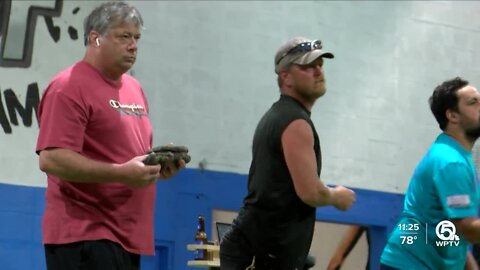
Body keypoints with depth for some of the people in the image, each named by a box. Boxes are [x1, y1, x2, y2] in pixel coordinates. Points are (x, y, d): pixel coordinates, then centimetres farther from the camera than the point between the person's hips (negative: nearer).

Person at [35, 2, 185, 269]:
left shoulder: (134, 88, 18)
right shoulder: (69, 87, -10)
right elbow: (51, 159, -19)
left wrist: (158, 163, 5)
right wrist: (122, 173, -25)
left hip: (127, 236, 9)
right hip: (83, 234, -9)